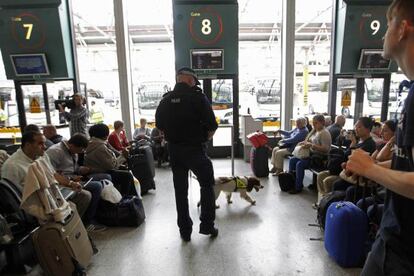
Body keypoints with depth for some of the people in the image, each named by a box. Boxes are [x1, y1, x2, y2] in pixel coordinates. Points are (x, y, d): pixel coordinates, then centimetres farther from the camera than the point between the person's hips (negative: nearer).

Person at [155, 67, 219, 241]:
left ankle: (185, 230, 22)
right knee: (207, 184, 15)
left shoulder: (165, 100, 4)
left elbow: (159, 126, 11)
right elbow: (212, 125, -14)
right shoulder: (198, 97, -12)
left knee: (180, 191, 13)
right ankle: (207, 225, 17)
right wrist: (205, 138, 5)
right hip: (195, 149, -4)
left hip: (174, 149, 5)